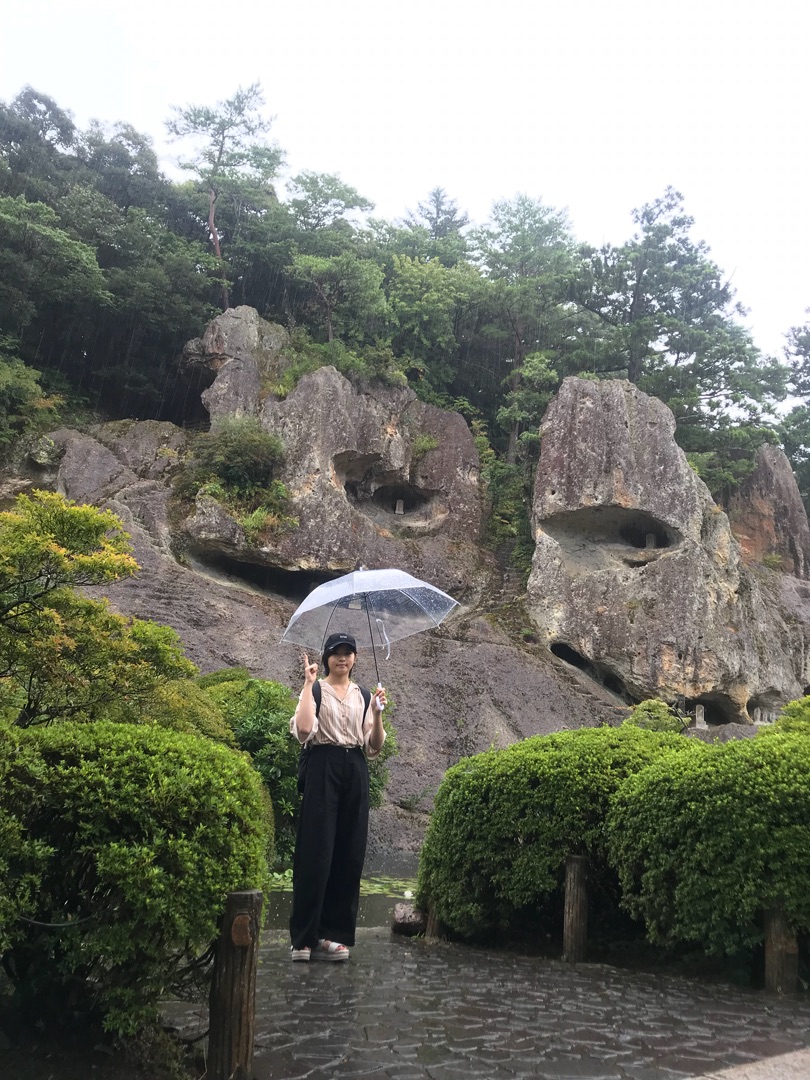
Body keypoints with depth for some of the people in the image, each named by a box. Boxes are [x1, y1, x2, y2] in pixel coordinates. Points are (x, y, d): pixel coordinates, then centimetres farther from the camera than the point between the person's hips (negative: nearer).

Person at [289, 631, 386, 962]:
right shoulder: (315, 690, 4)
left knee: (349, 856, 3)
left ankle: (333, 934, 13)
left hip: (356, 773, 4)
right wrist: (309, 684, -12)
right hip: (323, 769, -4)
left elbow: (374, 747, 10)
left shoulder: (363, 696, 15)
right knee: (316, 854, -6)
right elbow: (304, 729, -17)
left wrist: (377, 713, -5)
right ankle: (303, 937, 3)